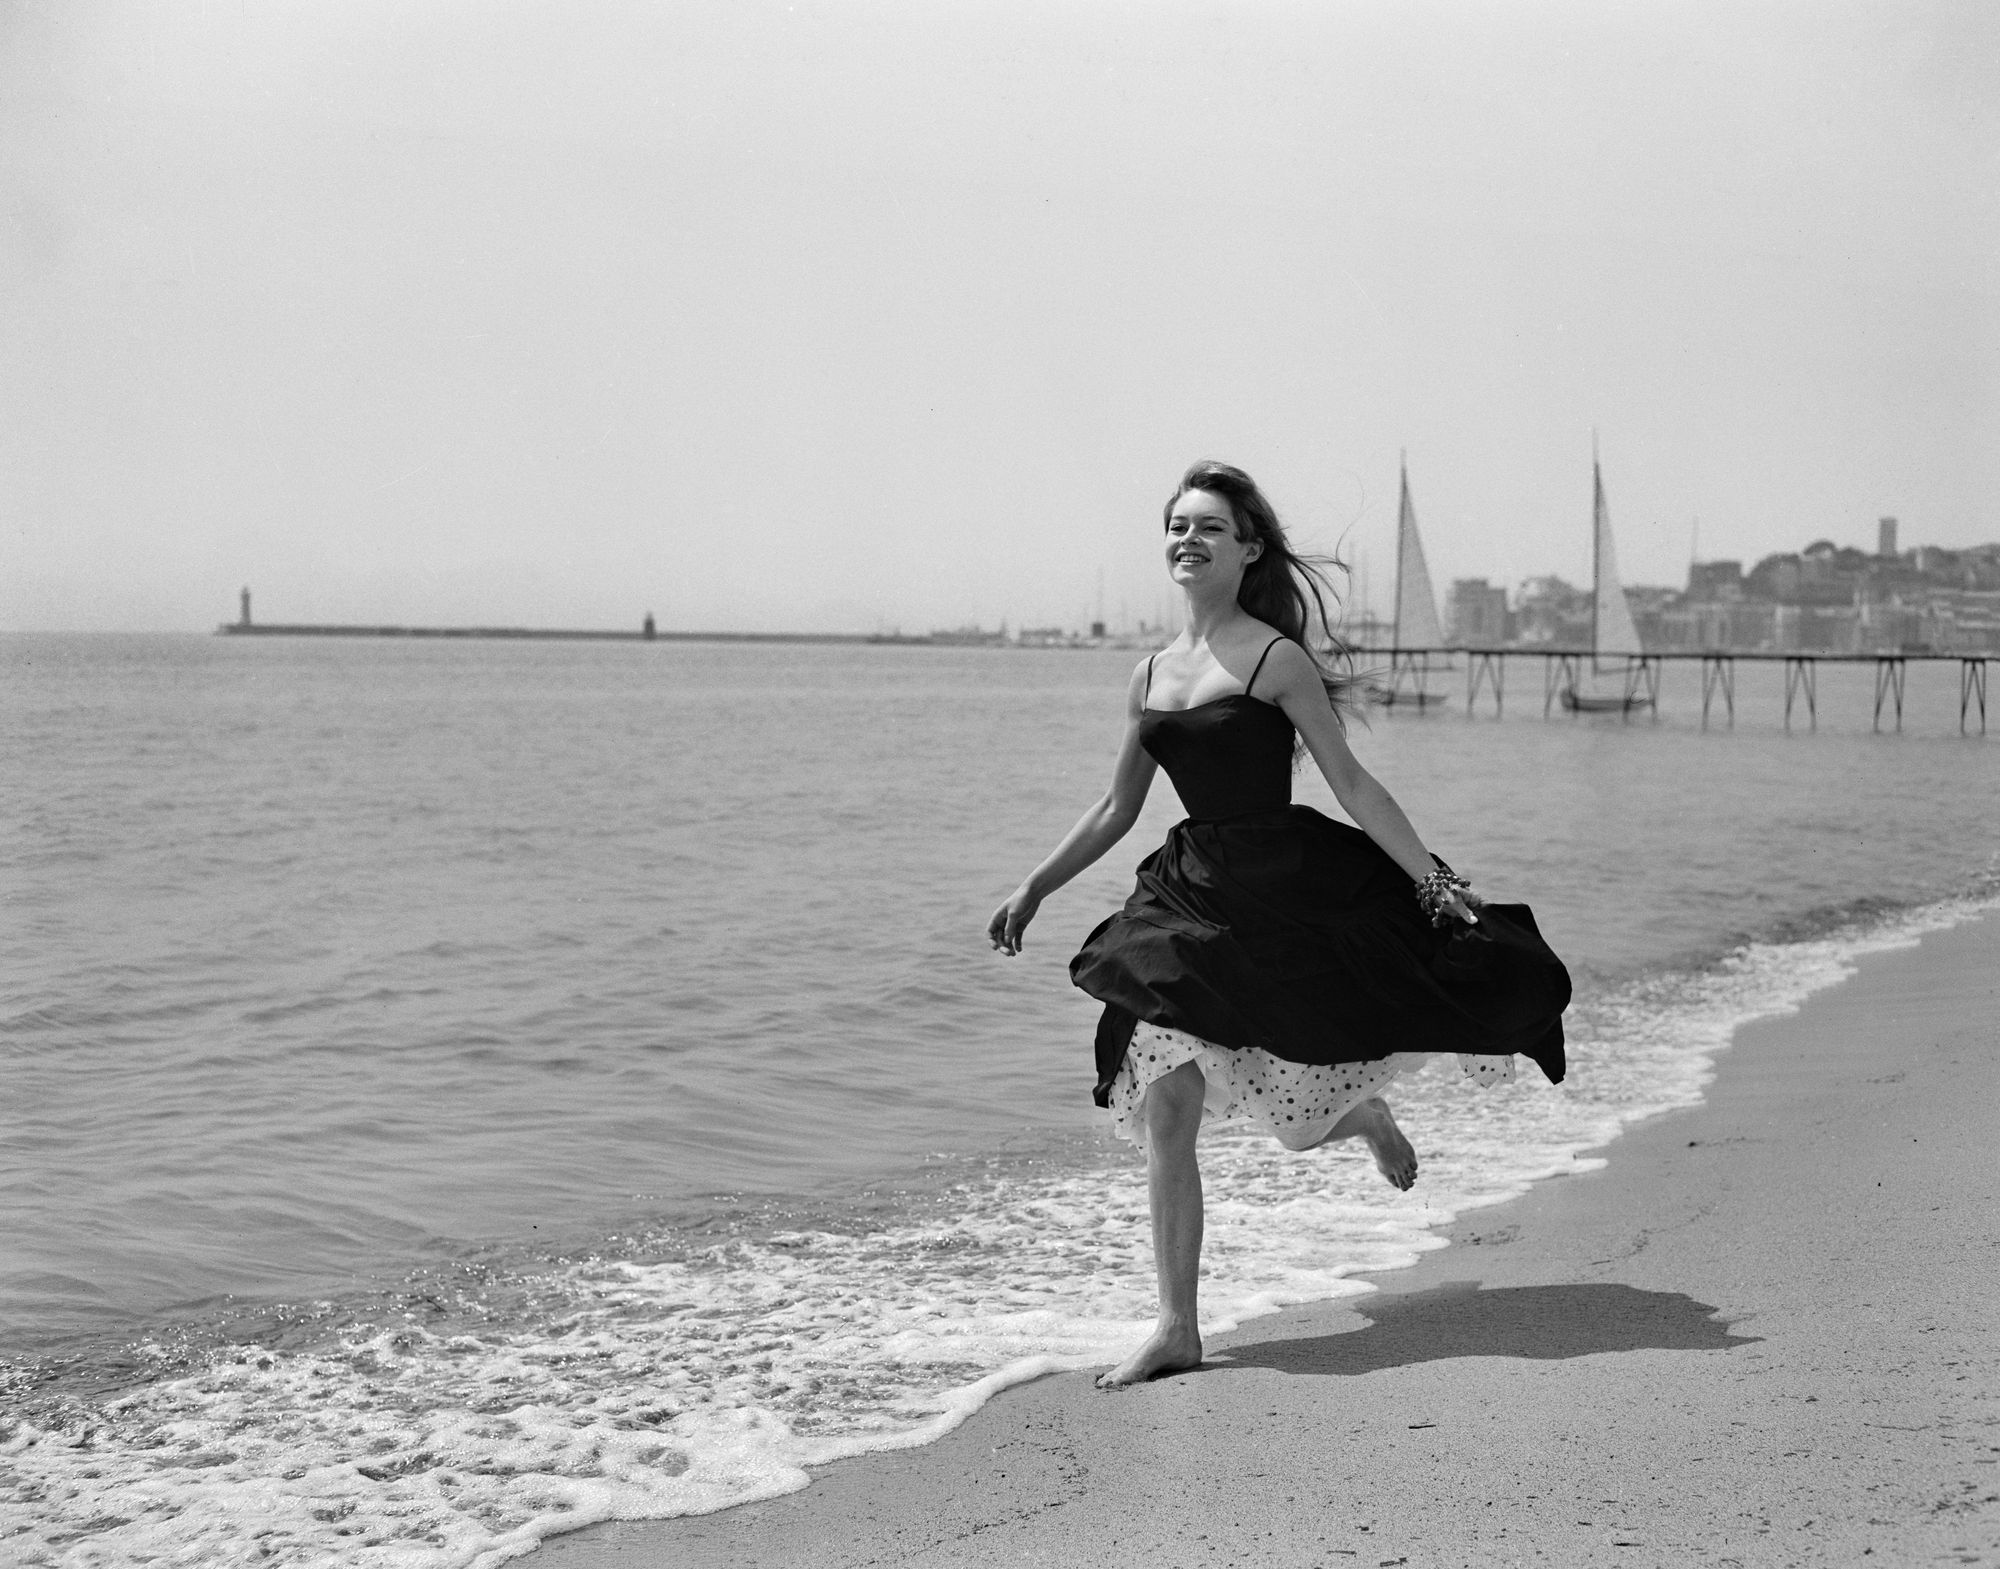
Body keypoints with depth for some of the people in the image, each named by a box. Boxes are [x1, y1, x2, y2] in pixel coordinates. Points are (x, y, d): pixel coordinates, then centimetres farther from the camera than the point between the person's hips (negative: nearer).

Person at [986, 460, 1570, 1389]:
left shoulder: (1275, 657, -7)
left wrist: (1436, 884, -11)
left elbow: (1350, 785, -7)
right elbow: (1115, 810, 19)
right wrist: (1033, 890, 18)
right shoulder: (1151, 676, 10)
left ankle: (1366, 1113, 44)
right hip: (1189, 898, 5)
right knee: (1164, 1110, -4)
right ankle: (1176, 1330, 3)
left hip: (1291, 888, -5)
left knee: (1301, 1105, 4)